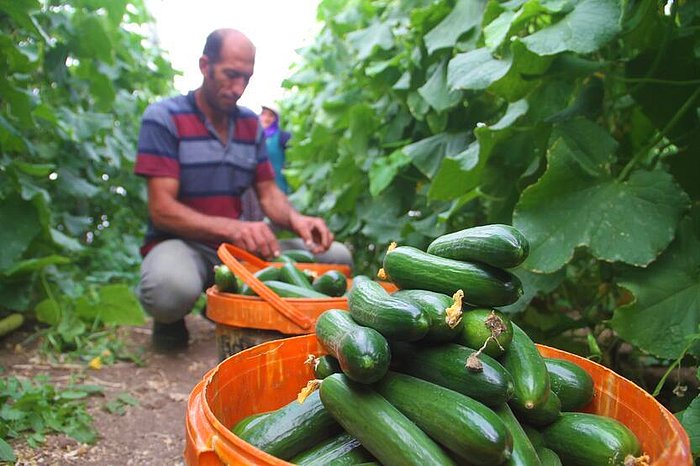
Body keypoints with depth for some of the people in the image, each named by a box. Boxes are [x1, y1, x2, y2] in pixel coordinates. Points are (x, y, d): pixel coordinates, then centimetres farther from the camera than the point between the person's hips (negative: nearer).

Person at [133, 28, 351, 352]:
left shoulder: (251, 124, 10)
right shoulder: (163, 118, -9)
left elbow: (268, 193, 7)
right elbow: (162, 210, -17)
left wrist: (295, 219, -17)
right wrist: (232, 229, -33)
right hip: (180, 243, -5)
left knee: (336, 256, -10)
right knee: (173, 285, -43)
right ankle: (169, 319, -2)